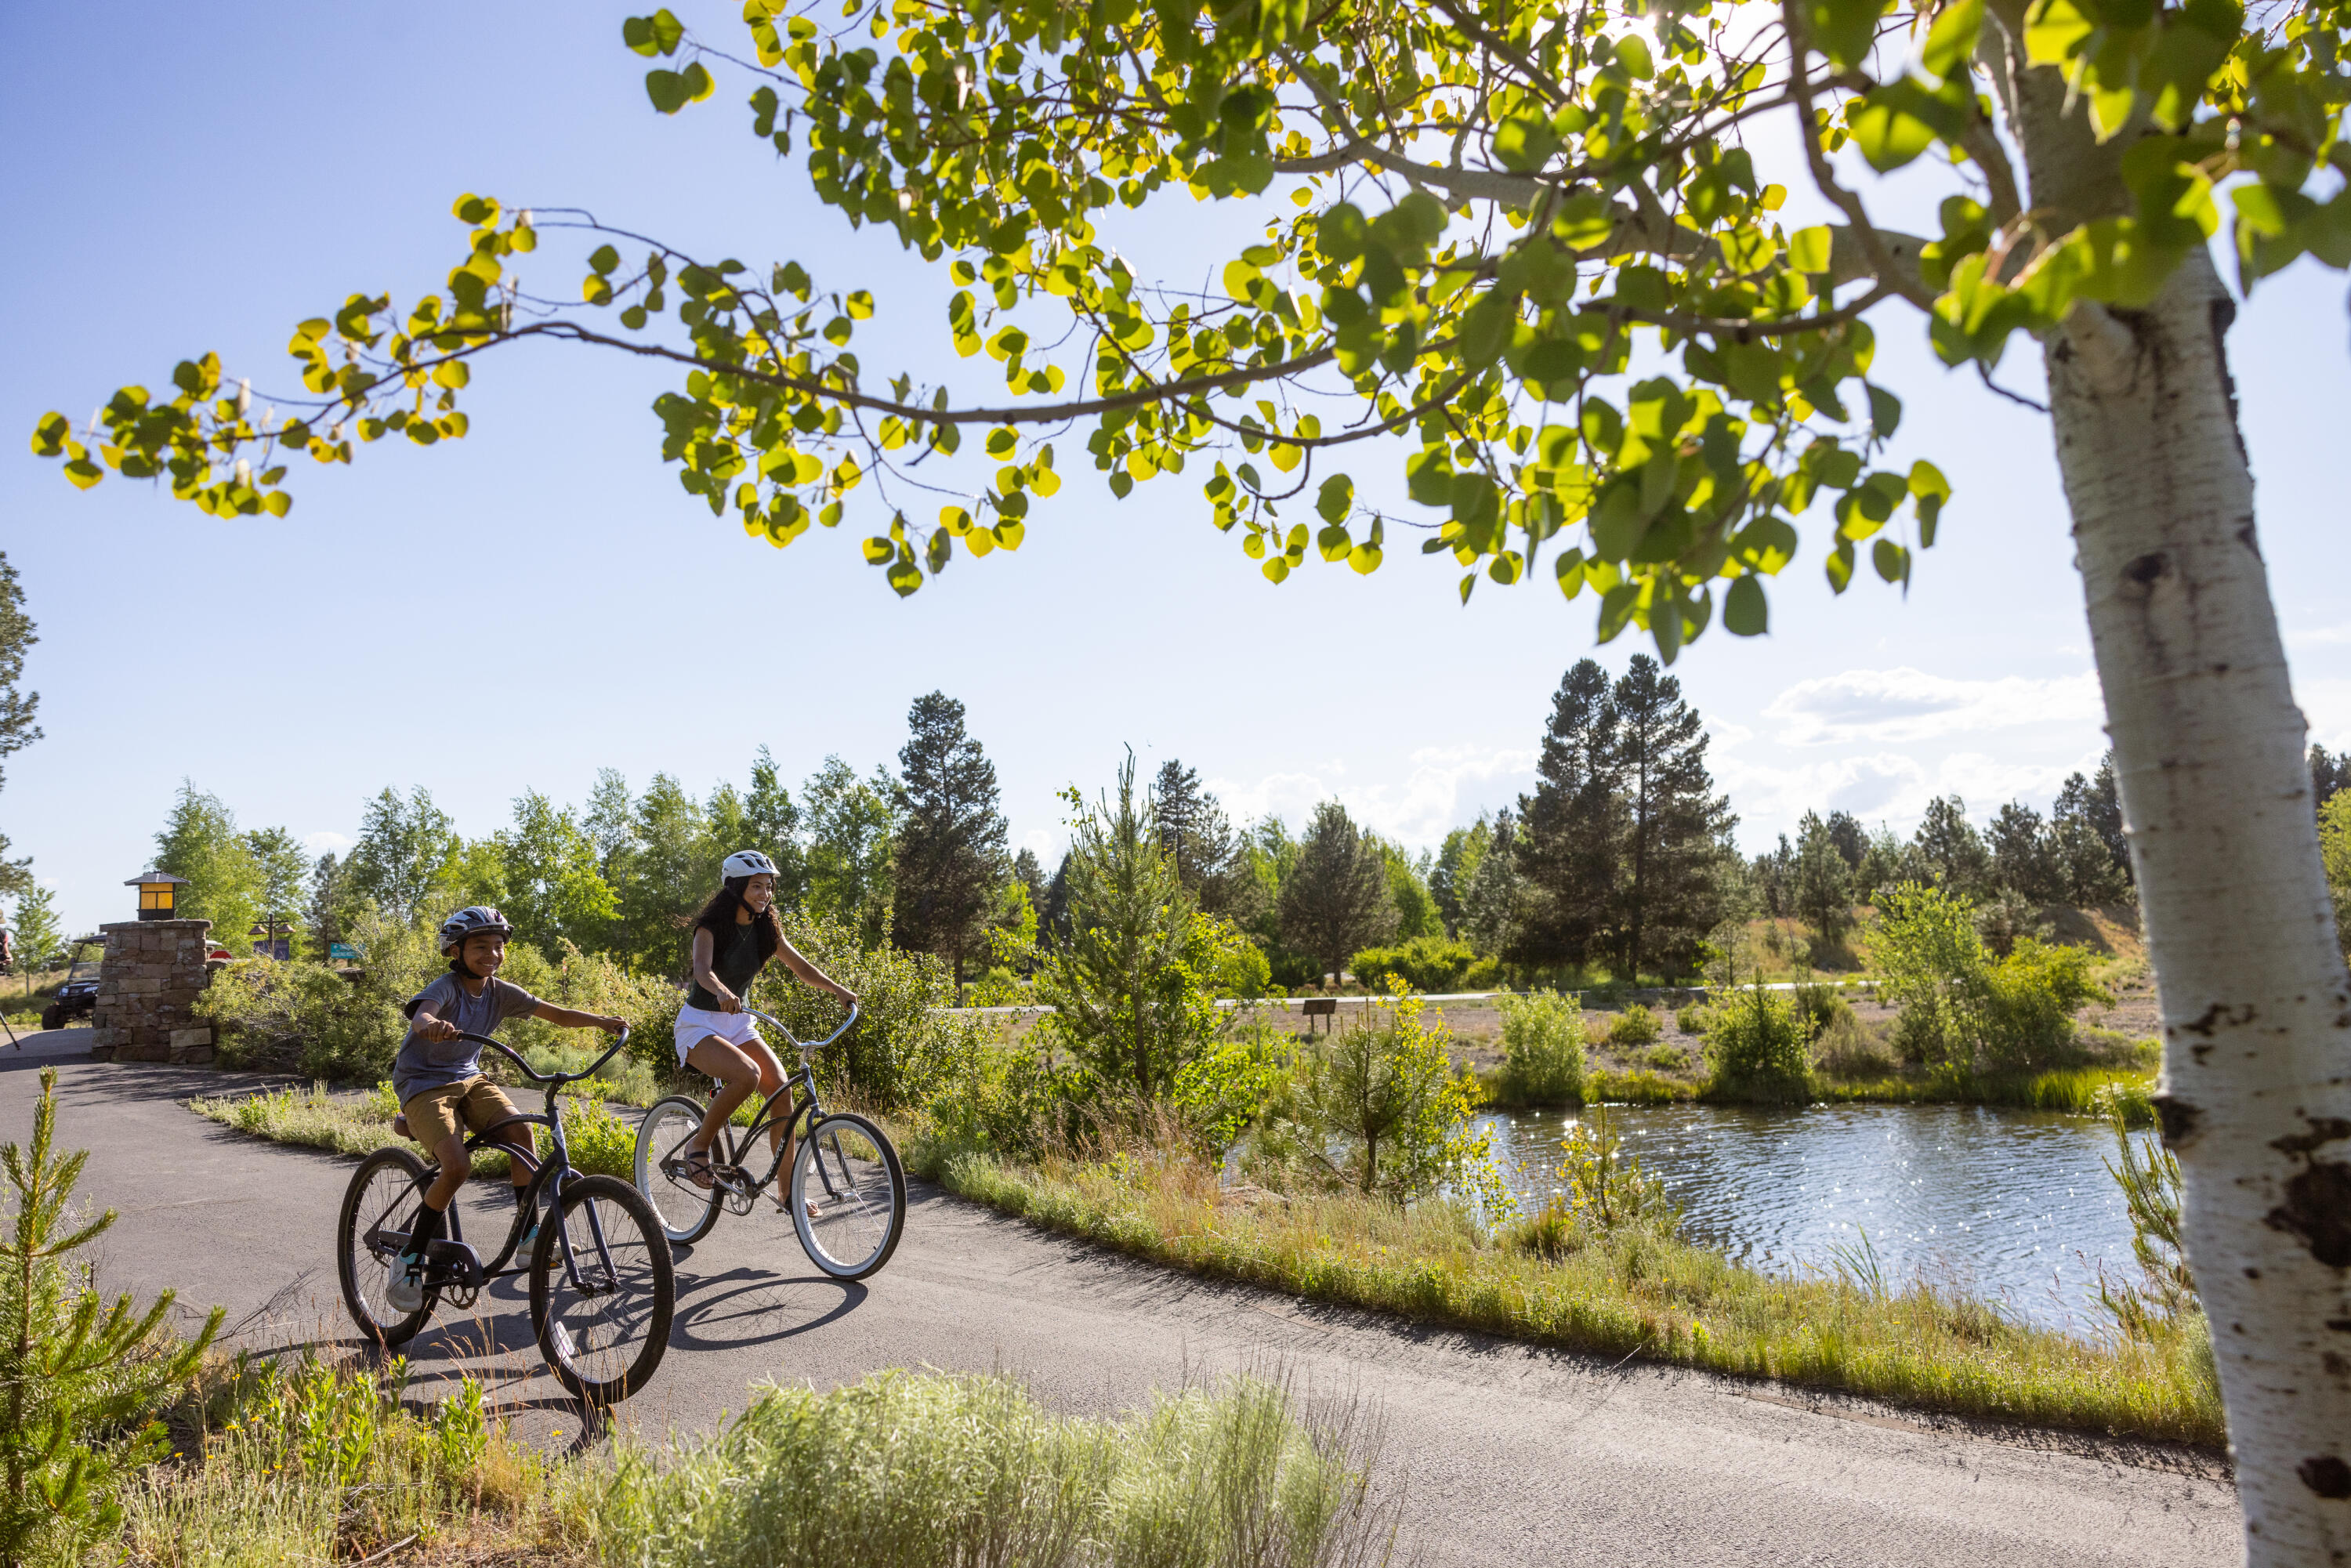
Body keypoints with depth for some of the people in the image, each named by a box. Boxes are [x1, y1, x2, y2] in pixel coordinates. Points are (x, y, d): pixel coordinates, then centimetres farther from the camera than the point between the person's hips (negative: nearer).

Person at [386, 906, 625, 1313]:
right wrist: (432, 1027, -66)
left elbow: (556, 1013, -6)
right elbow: (420, 1016, -41)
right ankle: (410, 1259, -6)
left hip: (468, 1079, 5)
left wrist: (601, 1020, -22)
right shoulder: (446, 988, -19)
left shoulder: (500, 992, -2)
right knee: (457, 1165, -24)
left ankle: (530, 1232, -10)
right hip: (424, 1084, -5)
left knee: (519, 1129, -20)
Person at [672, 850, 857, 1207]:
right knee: (748, 1074, -33)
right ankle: (699, 1144, -8)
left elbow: (799, 965, 2)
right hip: (699, 1024, -6)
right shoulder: (711, 926, -16)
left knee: (781, 1087, -14)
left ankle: (786, 1191, -5)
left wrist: (839, 990, -15)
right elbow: (703, 970, -34)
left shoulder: (765, 929, 2)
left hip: (738, 1025, 6)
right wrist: (722, 992, -56)